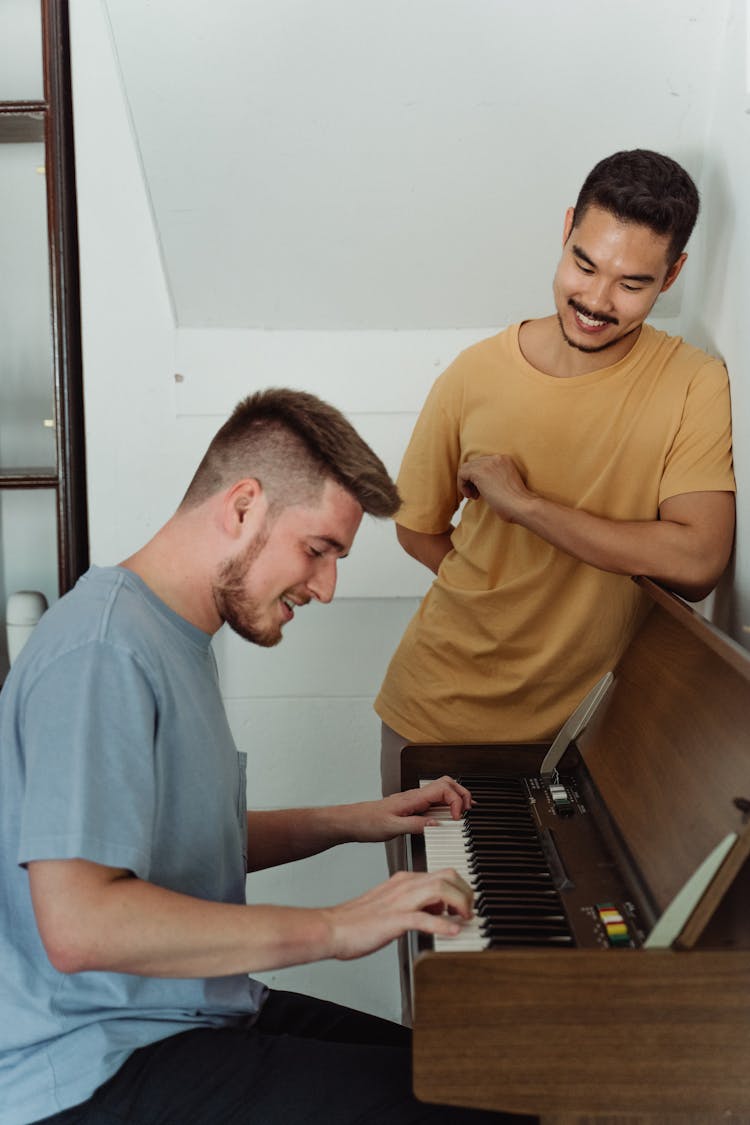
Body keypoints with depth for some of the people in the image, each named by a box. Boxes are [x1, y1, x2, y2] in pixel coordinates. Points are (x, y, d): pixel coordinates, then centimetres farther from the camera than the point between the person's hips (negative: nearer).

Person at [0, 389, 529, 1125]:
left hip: (197, 1011, 10)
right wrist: (333, 928, -26)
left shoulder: (176, 638, 12)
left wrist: (351, 822, 16)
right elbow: (78, 924, -30)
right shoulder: (101, 651, -21)